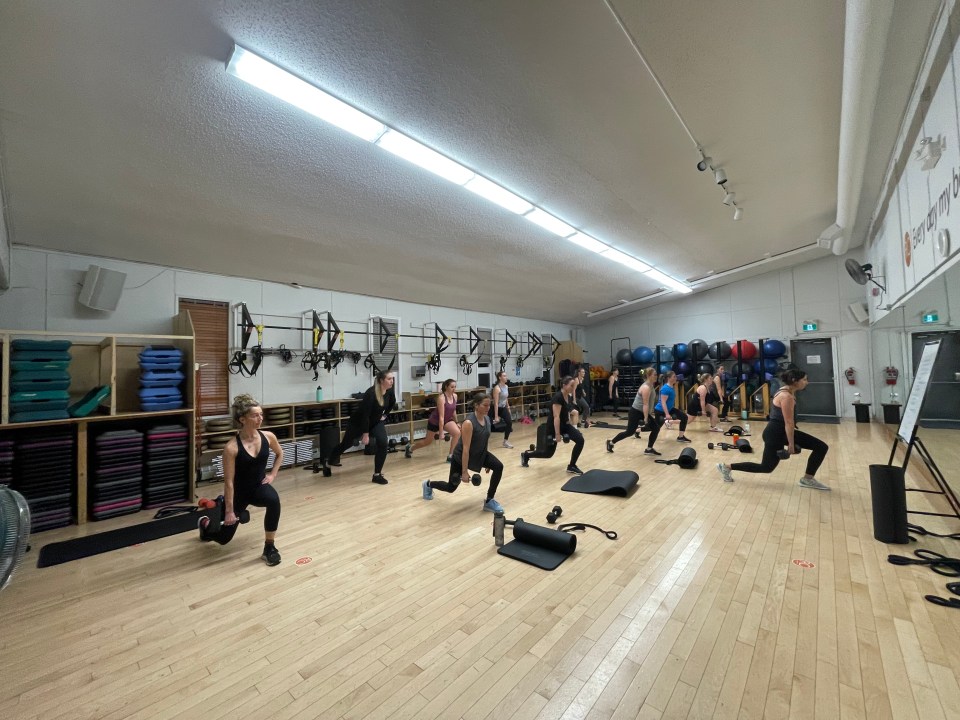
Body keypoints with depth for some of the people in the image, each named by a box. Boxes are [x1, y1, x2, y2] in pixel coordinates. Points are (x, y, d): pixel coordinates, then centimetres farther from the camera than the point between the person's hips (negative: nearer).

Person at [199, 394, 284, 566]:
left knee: (273, 500, -34)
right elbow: (229, 482, -18)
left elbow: (279, 454, 9)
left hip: (259, 486, 2)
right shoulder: (231, 447, -25)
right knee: (224, 537, 16)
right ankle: (205, 523, 53)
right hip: (239, 491, -2)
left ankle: (269, 548, -14)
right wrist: (229, 510, -14)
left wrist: (272, 474, -1)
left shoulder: (268, 436, -14)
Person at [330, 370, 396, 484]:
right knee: (347, 443, 19)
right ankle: (330, 461, 50)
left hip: (376, 422, 5)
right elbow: (365, 415, -31)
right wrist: (365, 434, -27)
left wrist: (384, 415, 6)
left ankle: (377, 474, -6)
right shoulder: (371, 393, -35)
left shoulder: (389, 391, -15)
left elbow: (392, 403, 10)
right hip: (359, 421, -5)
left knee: (383, 443, -18)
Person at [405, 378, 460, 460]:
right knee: (428, 441, 11)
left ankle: (450, 456, -7)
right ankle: (409, 448, 39)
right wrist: (441, 433, -31)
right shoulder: (441, 398, -30)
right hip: (435, 421, -5)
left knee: (457, 433, -20)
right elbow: (441, 417, -31)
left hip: (447, 419, 6)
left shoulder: (455, 396, -10)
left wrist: (456, 422, 14)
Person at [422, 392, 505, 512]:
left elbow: (485, 441, 6)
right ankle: (428, 484, 43)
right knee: (451, 487, 11)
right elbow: (465, 449, -29)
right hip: (460, 457, -6)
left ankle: (489, 502, -4)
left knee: (499, 467, -19)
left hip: (479, 453, 6)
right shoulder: (469, 422, -31)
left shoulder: (487, 419, -7)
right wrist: (465, 472, -26)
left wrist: (487, 462, 13)